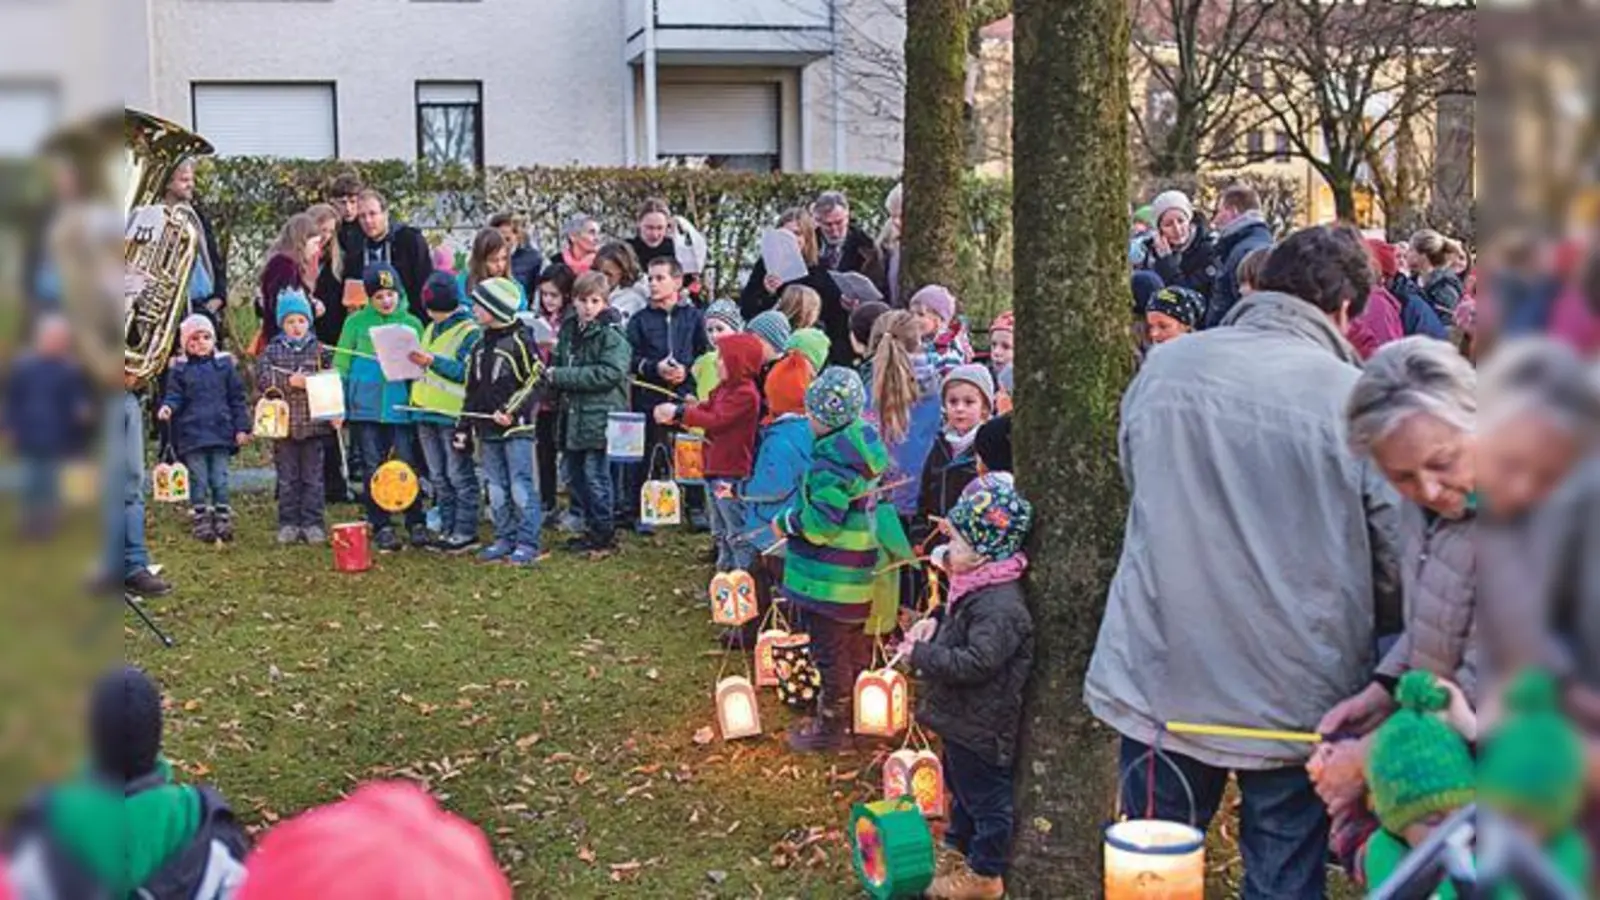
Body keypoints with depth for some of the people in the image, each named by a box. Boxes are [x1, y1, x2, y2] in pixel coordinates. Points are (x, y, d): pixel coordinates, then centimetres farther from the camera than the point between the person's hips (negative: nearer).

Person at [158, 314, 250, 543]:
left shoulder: (224, 364, 4)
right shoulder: (180, 369, 4)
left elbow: (237, 398, 6)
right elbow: (175, 396, 3)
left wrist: (242, 427, 2)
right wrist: (167, 407, -20)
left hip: (221, 432, 0)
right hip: (192, 433, 0)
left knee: (220, 479, 5)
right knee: (198, 479, 4)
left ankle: (223, 521, 12)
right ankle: (200, 522, 11)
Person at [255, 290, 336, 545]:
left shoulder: (320, 350, 4)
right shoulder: (272, 351, 5)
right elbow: (262, 379, -6)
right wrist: (289, 382, -17)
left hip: (313, 423, 0)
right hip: (283, 424, 1)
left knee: (313, 477, 3)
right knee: (287, 478, 7)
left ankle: (313, 523, 9)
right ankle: (288, 524, 14)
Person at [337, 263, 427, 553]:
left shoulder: (412, 324, 6)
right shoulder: (356, 322, 4)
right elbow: (341, 365, 5)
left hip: (401, 407, 0)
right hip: (366, 409, 0)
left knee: (408, 466, 0)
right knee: (374, 468, 5)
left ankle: (416, 523, 10)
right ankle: (381, 526, 12)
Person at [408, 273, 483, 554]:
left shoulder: (470, 332, -9)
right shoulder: (431, 329, 17)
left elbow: (467, 372, -18)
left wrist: (433, 361, -22)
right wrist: (415, 362, 4)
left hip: (453, 415, -8)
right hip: (427, 413, 8)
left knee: (460, 476, -4)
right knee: (438, 477, 12)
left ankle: (466, 532, 1)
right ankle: (447, 529, 18)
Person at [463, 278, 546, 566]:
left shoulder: (520, 340, -8)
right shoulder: (481, 345, 15)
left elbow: (535, 381, -11)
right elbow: (472, 389, 20)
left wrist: (511, 411, -18)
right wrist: (464, 426, 16)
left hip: (517, 427, -8)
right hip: (487, 429, 8)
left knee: (521, 488, -6)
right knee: (497, 489, 11)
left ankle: (527, 544, -1)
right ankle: (504, 539, 19)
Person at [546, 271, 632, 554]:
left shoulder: (612, 335, -12)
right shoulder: (568, 330, 12)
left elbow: (609, 373, -21)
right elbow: (558, 362, 25)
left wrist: (562, 376, -20)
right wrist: (551, 375, 2)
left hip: (599, 417, -8)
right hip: (572, 414, 8)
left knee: (595, 477, -3)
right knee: (575, 475, 15)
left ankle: (603, 535, 10)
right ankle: (592, 528, 28)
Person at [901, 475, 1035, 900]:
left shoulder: (1000, 606, -29)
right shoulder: (976, 588, 4)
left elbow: (975, 662, -35)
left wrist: (921, 654, -26)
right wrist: (935, 621, 4)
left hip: (980, 727, -10)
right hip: (963, 721, 10)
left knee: (986, 798, 7)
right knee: (962, 788, 27)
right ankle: (959, 846, 45)